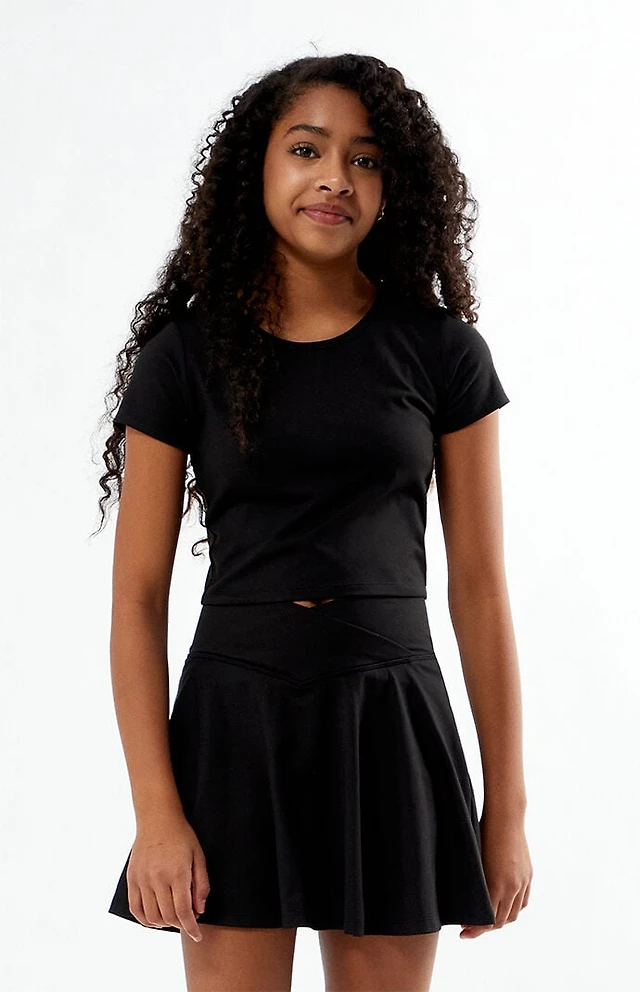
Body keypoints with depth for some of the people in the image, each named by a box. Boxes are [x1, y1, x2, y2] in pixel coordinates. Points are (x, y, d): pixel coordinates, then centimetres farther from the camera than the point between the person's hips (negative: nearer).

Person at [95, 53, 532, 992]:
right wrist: (156, 812, -9)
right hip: (235, 719, -1)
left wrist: (507, 809, 2)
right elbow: (138, 594, -1)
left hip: (390, 725, 1)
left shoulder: (443, 352, 3)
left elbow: (479, 584, 4)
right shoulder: (186, 352, 1)